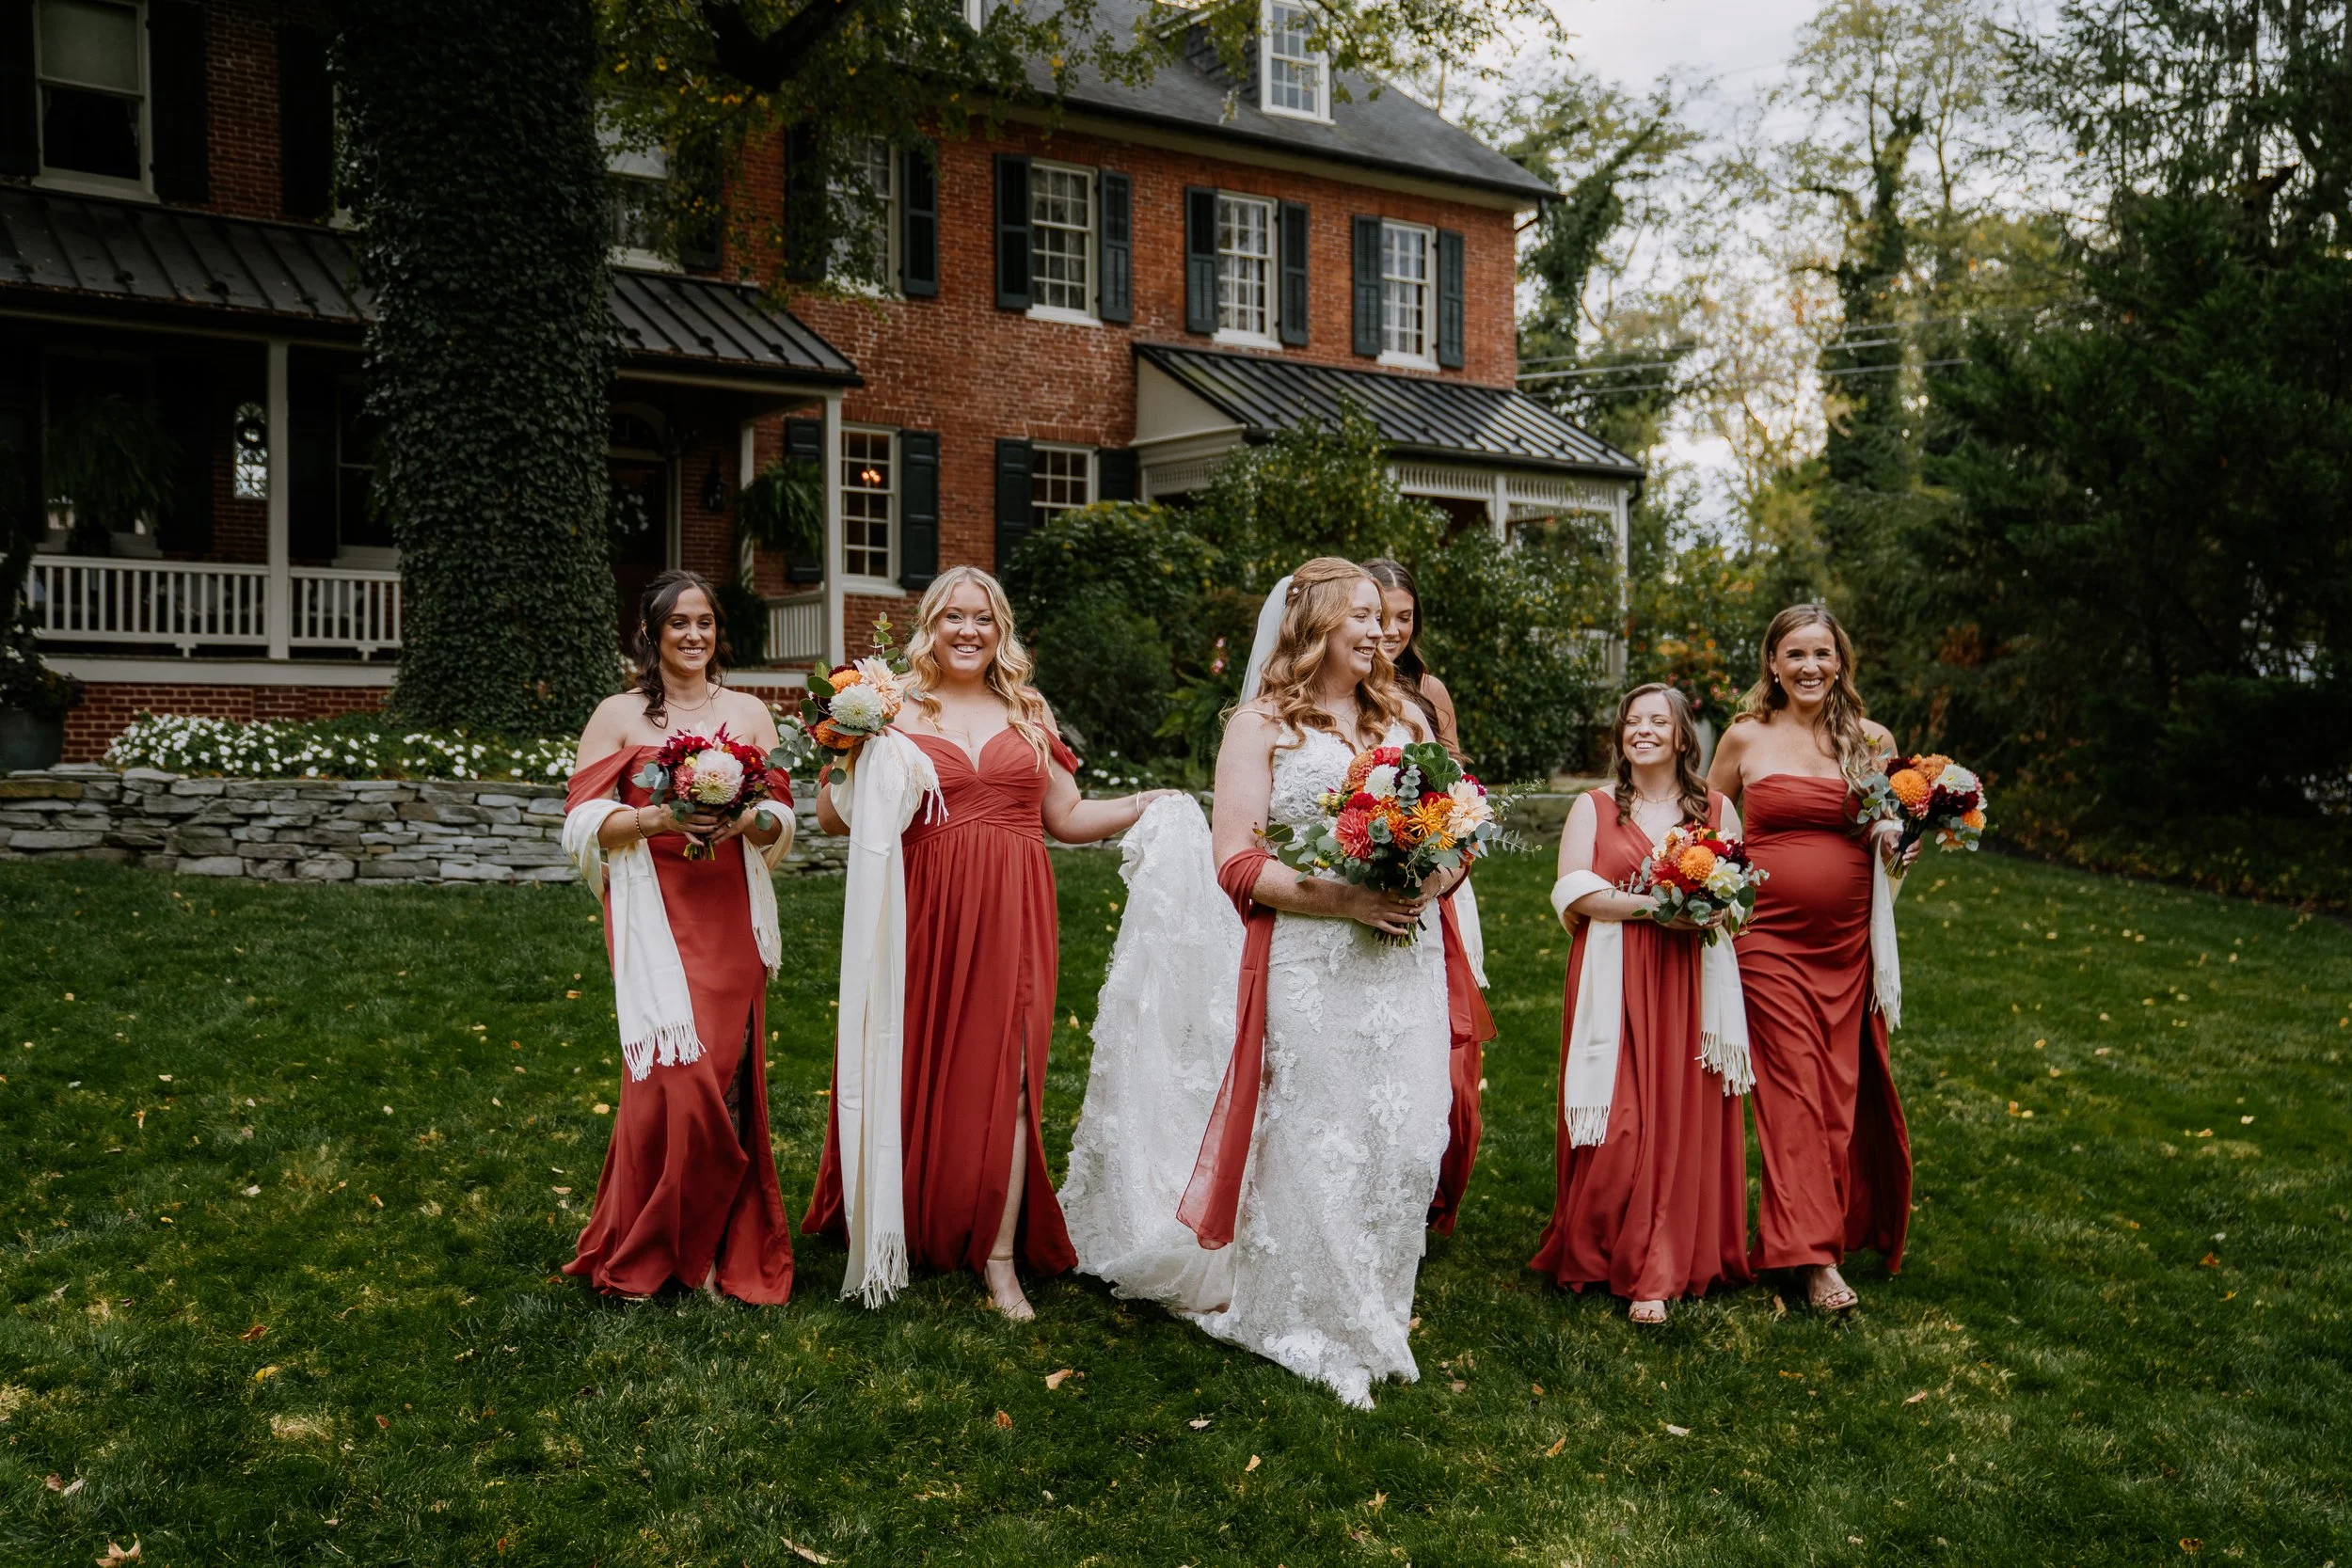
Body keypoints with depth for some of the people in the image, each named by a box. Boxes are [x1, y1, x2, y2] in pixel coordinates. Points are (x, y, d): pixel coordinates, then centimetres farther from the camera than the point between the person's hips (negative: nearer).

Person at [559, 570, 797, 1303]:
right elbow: (584, 822, -1)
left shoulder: (748, 712, 11)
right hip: (653, 913, -2)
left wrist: (743, 820, -13)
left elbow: (781, 816, 8)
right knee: (673, 1070, -9)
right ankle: (653, 1247, 8)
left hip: (729, 915, 2)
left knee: (726, 1071, 0)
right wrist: (659, 817, -17)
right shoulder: (617, 716, 5)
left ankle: (716, 1246, 13)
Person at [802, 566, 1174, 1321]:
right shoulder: (897, 712, 3)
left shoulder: (1028, 714, 14)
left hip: (1012, 917, 2)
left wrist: (1163, 800, 9)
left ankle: (999, 1257, 5)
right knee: (917, 1074, 4)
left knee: (1002, 1078, -1)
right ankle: (907, 1234, 24)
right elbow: (831, 817, 0)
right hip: (925, 916, -2)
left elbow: (1070, 819, 18)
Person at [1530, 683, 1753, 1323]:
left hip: (1692, 983, 2)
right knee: (1619, 1122, -7)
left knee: (1687, 1119, -2)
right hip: (1614, 984, -1)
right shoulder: (1592, 808, 9)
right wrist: (1656, 907, -14)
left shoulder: (1716, 809, 14)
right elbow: (1575, 893, -3)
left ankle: (1666, 1265, 7)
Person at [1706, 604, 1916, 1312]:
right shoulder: (1746, 739, 1)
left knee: (1847, 1087, 8)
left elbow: (1900, 827, 18)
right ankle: (1814, 1255, 1)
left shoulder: (1872, 741, 6)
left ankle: (1852, 1223, 27)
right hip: (1769, 937, -2)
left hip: (1847, 940, 2)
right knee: (1794, 1087, -3)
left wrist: (1899, 838, -4)